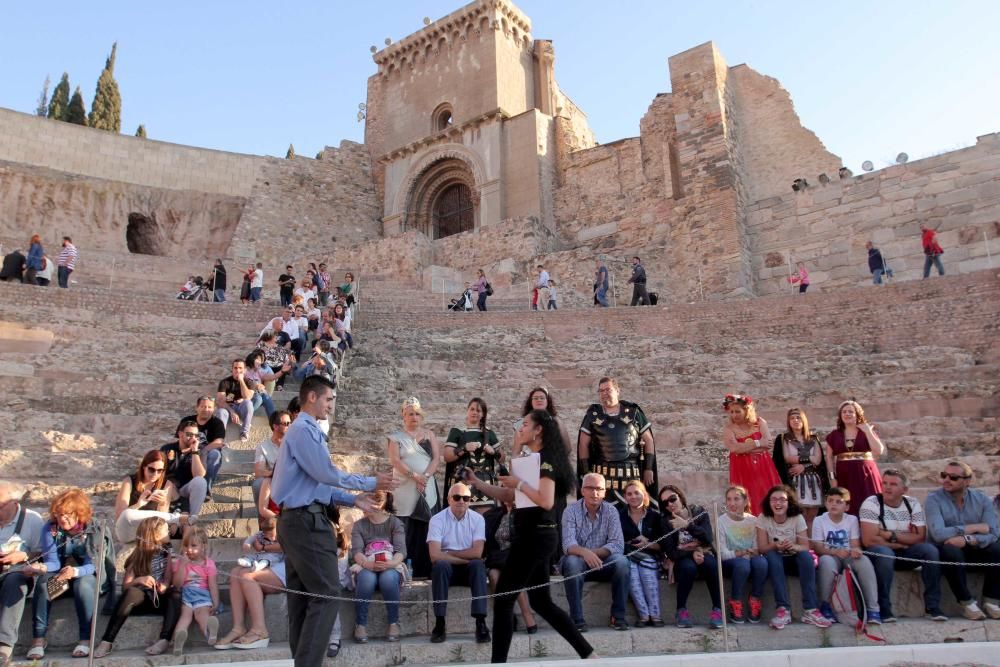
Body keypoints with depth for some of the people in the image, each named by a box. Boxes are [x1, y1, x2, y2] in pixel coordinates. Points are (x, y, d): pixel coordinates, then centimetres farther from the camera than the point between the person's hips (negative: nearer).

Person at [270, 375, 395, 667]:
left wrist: (353, 500, 17)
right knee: (325, 594, -9)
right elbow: (327, 474, -16)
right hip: (307, 520, -11)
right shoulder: (305, 430, -12)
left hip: (296, 519, 11)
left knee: (302, 596, 12)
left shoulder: (305, 430, 20)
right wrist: (371, 483, -5)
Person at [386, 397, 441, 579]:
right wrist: (414, 476, -17)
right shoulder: (396, 437, 6)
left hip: (427, 489, 2)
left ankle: (424, 570, 3)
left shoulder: (429, 435, 14)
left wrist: (425, 476, -12)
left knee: (425, 531, -1)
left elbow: (437, 457, 4)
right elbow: (394, 460, -6)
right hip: (405, 489, -2)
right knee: (405, 531, -6)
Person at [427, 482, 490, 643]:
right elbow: (435, 555, -19)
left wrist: (448, 552, -12)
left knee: (478, 564, -31)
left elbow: (477, 553, -14)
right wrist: (464, 558, -18)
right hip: (446, 569, -1)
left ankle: (481, 623, -30)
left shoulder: (478, 519, -4)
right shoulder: (437, 519, -9)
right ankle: (440, 624, -26)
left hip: (469, 569, 1)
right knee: (440, 565, -33)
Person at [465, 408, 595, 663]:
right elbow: (507, 496, 20)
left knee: (503, 599, -4)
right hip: (532, 535, 10)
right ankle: (587, 653, 19)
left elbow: (547, 501, -24)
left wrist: (520, 484, -15)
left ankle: (498, 660, 4)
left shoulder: (546, 459, -12)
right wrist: (476, 483, 11)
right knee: (541, 602, 14)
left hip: (536, 535, -10)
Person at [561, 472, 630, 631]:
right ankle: (577, 618, -25)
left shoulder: (611, 511, -3)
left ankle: (618, 615, -15)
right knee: (572, 561, -34)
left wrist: (594, 553, -29)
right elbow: (568, 545, -22)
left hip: (603, 563, 2)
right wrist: (584, 552, -44)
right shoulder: (571, 511, -8)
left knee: (621, 561, -27)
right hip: (578, 561, -1)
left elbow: (618, 545, -14)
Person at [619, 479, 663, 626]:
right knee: (632, 575, -31)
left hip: (649, 557, 0)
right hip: (627, 557, 0)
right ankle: (644, 615, -28)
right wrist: (631, 544, -11)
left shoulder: (654, 516, 8)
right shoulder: (620, 516, 7)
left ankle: (655, 615, -26)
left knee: (649, 574, -31)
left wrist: (648, 544, -11)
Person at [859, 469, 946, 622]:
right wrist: (902, 543, -13)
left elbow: (921, 537, -7)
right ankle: (883, 608, -24)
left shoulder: (913, 504, 1)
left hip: (904, 554, 5)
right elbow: (868, 540, -22)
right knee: (884, 553, -36)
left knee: (930, 550, -20)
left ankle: (932, 607, -11)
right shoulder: (871, 503, -14)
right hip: (878, 553, -4)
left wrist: (891, 536, -19)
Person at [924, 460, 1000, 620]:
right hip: (945, 553, -3)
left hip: (974, 552, 3)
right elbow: (938, 534, -25)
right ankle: (967, 603, -17)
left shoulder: (982, 499, -1)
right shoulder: (933, 499, -12)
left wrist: (967, 539, -32)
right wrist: (974, 527, -16)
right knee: (951, 552, -35)